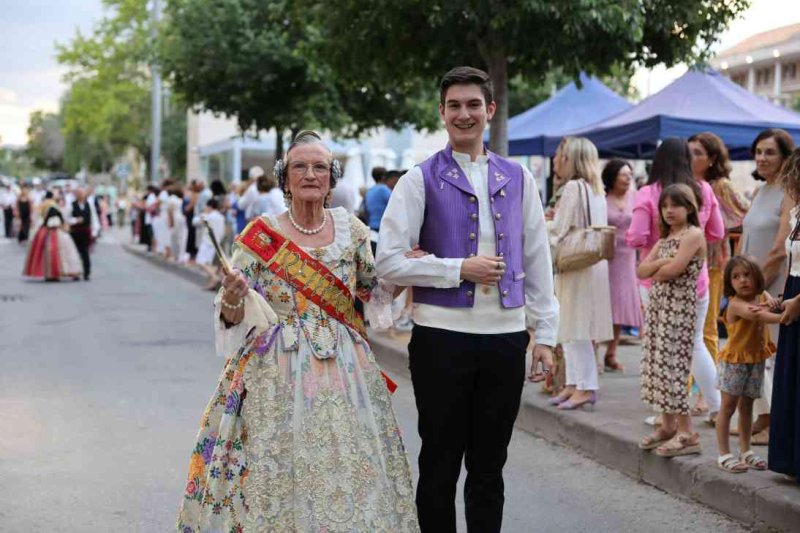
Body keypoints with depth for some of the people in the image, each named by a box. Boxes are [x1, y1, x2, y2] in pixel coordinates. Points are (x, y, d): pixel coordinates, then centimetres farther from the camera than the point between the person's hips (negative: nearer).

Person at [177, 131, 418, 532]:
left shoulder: (352, 230, 4)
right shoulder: (260, 235, -3)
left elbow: (371, 289, 18)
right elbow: (234, 316, -3)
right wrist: (231, 300, -25)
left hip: (343, 370, 2)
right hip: (277, 371, -2)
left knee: (350, 473, 3)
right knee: (275, 472, -2)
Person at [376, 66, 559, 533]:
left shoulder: (518, 179, 10)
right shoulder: (421, 180, -1)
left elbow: (538, 262, 11)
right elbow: (389, 262, -7)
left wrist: (546, 335, 7)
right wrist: (460, 269, -13)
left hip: (506, 337, 3)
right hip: (442, 336, -3)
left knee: (489, 467, 12)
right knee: (440, 464, 7)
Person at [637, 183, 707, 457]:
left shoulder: (694, 235, -7)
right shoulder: (664, 239, 18)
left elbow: (673, 270, -18)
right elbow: (641, 271, 8)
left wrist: (655, 273, 1)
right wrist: (661, 263, -9)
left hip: (679, 307, -8)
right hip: (657, 305, 8)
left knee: (672, 366, -10)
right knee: (658, 364, 9)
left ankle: (687, 433, -5)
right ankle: (668, 425, 18)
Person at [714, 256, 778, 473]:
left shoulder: (762, 298, 5)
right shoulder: (735, 304, -18)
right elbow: (757, 315, -33)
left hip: (756, 360, 6)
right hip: (734, 360, -6)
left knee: (746, 406, 13)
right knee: (728, 406, -1)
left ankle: (745, 452, 21)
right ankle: (724, 454, 2)